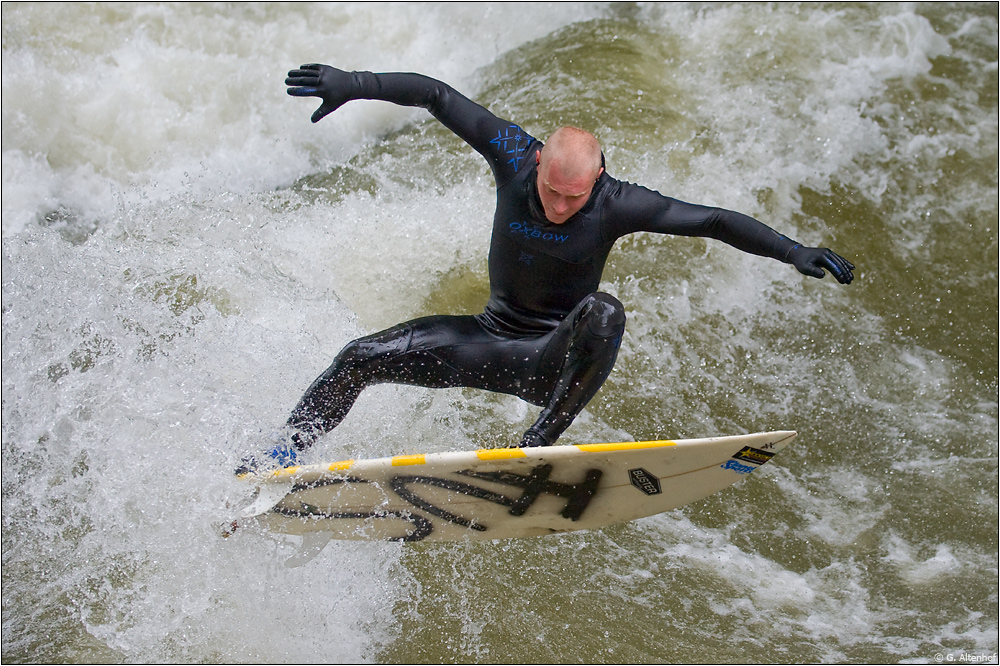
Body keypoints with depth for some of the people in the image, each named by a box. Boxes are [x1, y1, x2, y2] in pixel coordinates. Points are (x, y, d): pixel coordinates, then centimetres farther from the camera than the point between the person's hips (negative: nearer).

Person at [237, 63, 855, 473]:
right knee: (362, 357, -7)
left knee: (603, 314, -38)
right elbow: (435, 94, -7)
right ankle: (282, 459, 8)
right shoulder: (514, 157, -15)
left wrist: (793, 250, -27)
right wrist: (355, 83, -8)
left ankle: (539, 444, -30)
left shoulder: (618, 204, -21)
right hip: (493, 336, 3)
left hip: (558, 358, -3)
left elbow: (712, 221, -19)